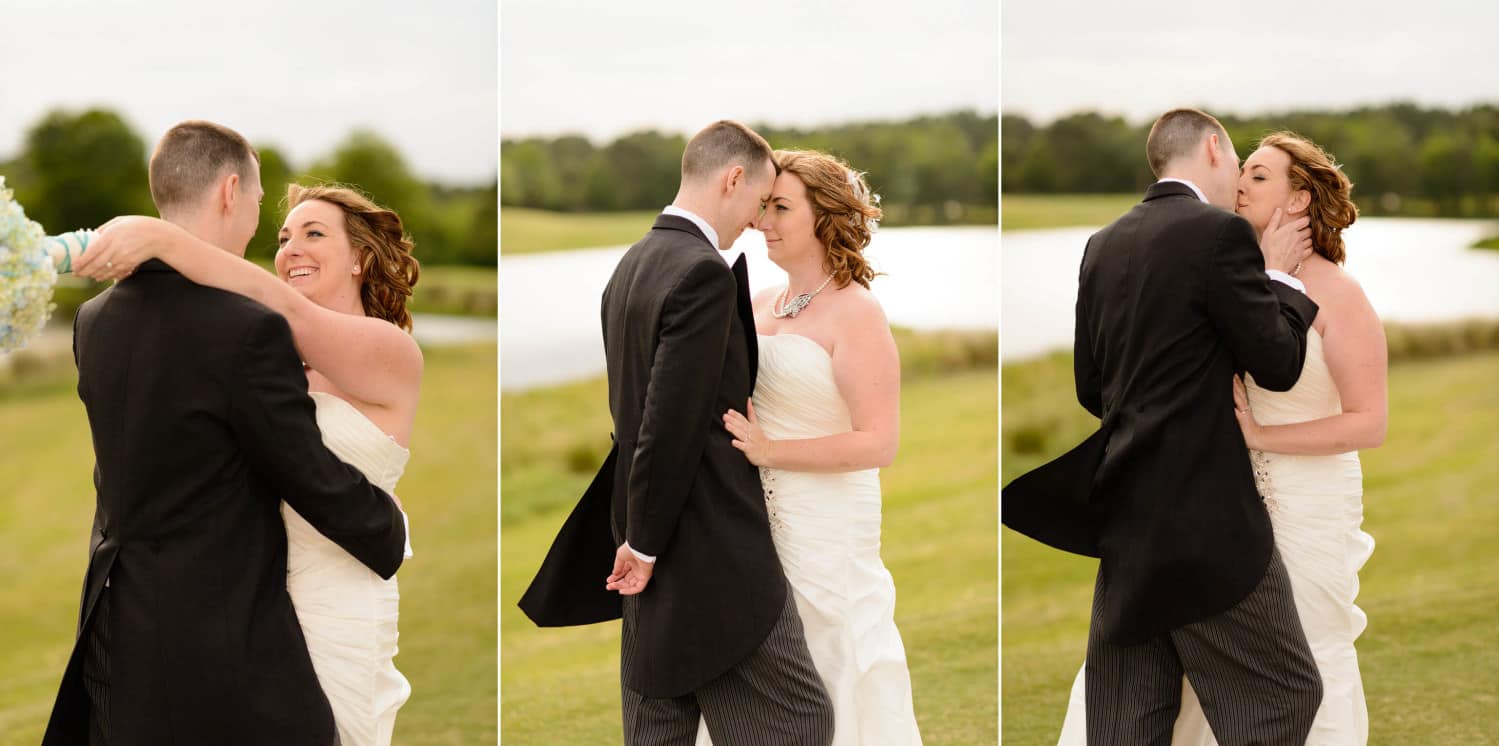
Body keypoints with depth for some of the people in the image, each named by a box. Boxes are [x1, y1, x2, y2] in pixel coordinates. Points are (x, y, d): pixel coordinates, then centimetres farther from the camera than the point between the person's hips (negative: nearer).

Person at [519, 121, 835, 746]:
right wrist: (645, 544, -12)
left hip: (657, 552, 10)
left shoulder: (633, 264, 12)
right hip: (714, 555, -10)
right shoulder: (704, 274, -18)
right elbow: (672, 424, -22)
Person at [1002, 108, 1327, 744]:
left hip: (1122, 514, 8)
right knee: (1285, 695, 2)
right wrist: (1279, 274, 7)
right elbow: (1280, 365, -7)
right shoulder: (1219, 233, -11)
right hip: (1203, 517, -8)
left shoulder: (1104, 244, 12)